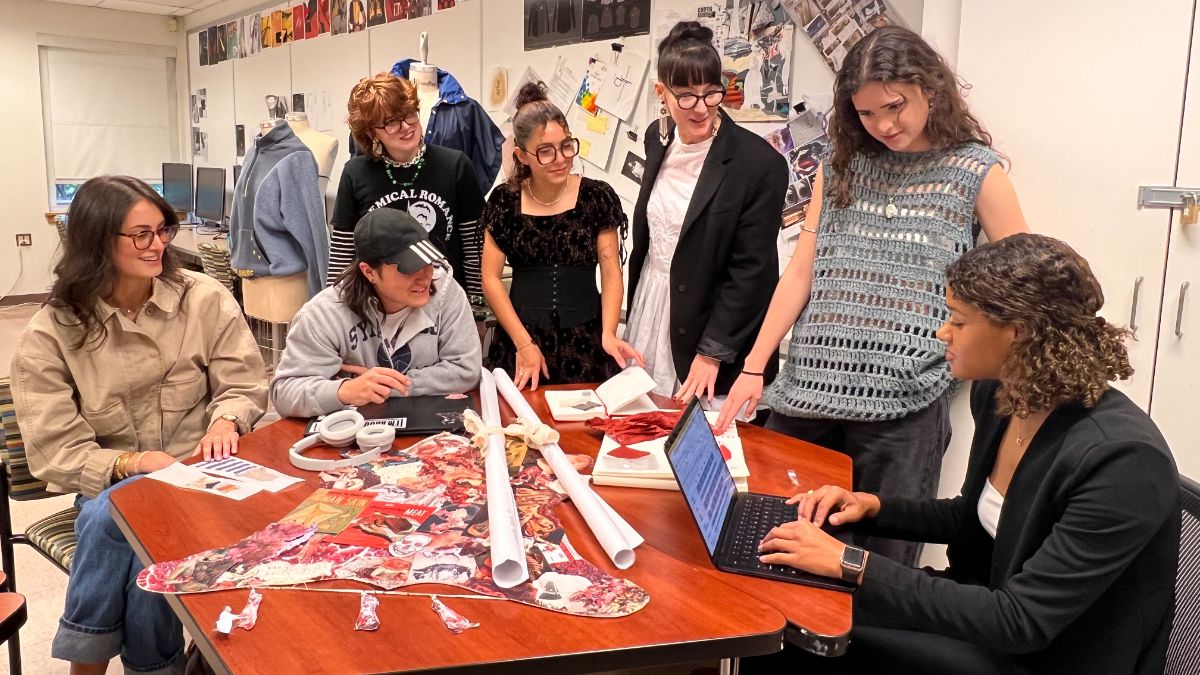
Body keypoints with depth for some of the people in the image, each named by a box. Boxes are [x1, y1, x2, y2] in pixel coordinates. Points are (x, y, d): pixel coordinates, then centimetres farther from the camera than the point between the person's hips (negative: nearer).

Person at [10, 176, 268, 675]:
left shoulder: (204, 300, -3)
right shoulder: (51, 333, -5)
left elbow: (245, 386, 1)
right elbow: (53, 451, -7)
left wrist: (225, 421, -22)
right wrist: (128, 464, -25)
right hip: (110, 484, 1)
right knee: (110, 516, -33)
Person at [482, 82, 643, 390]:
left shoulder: (597, 196, -2)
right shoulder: (505, 200, 0)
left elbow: (611, 274, -2)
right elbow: (491, 278, 0)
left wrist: (608, 334, -16)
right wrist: (524, 344, -6)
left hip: (584, 342, 0)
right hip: (519, 338, 0)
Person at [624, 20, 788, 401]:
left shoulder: (760, 163, -19)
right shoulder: (659, 139, 1)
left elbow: (752, 270, -17)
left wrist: (712, 353, -15)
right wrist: (634, 309, 17)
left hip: (709, 327, -6)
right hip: (649, 305, 6)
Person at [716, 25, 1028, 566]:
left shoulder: (976, 172, 0)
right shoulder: (839, 166, 10)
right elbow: (800, 272, 8)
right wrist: (753, 368, 3)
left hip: (904, 403, -3)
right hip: (809, 391, 4)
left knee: (880, 560, 6)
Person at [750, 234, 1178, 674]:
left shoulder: (1124, 460, -28)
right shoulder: (997, 395, -4)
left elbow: (1021, 622, -29)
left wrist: (852, 565, -30)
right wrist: (874, 506, -4)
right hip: (999, 610, 7)